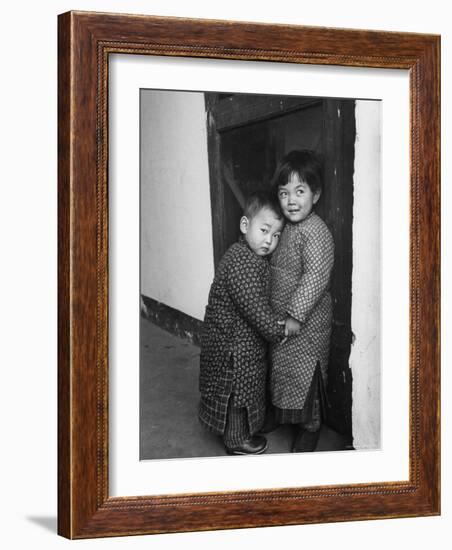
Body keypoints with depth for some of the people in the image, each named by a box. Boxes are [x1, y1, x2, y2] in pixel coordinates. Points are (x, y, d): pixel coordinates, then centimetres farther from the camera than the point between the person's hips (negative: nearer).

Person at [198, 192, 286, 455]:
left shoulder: (257, 258, 6)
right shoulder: (240, 261, -27)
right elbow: (253, 305, -28)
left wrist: (274, 322, 2)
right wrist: (277, 329, -20)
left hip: (247, 340, 10)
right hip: (234, 342, -10)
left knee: (245, 390, 24)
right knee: (236, 393, 7)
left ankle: (242, 431, 40)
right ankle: (237, 441, 23)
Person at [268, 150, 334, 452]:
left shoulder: (316, 231, -23)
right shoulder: (288, 228, 6)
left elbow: (316, 276, -29)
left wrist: (296, 315, -28)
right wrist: (277, 319, 14)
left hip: (308, 322, -8)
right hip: (281, 318, 9)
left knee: (306, 374, 4)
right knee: (282, 368, 21)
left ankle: (310, 427, 19)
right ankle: (281, 414, 39)